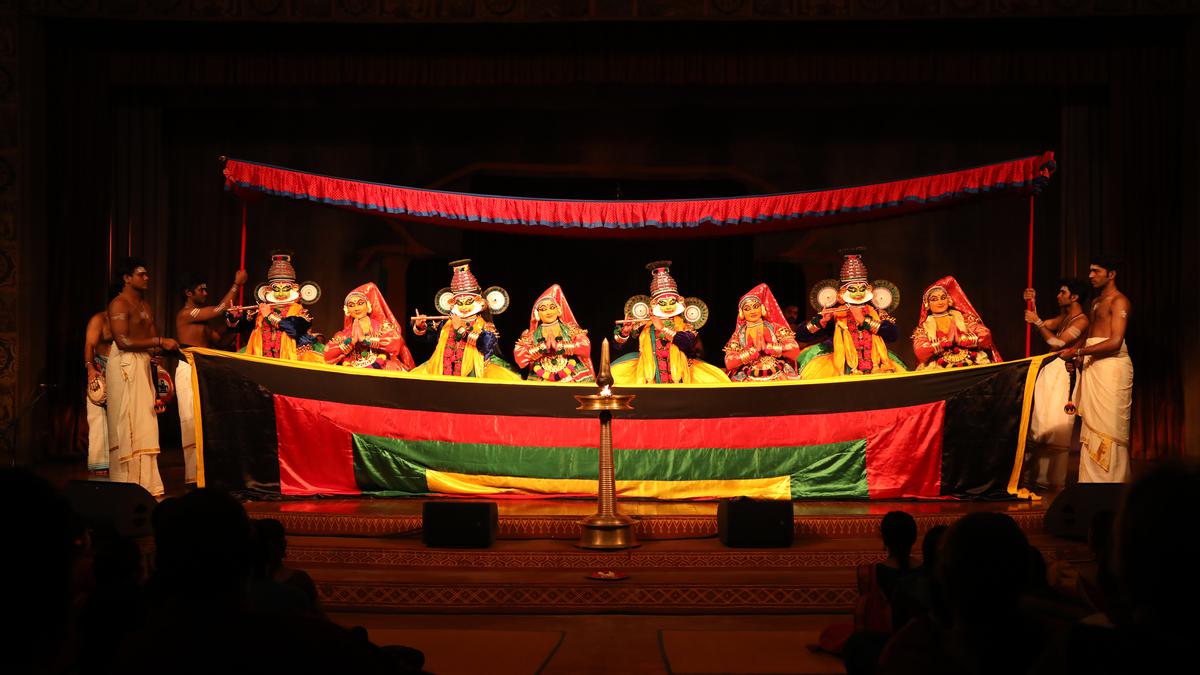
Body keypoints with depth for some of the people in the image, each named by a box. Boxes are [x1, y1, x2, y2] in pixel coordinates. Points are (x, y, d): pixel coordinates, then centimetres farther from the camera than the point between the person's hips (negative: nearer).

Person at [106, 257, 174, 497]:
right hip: (124, 364, -8)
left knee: (145, 424, 7)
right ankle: (126, 485, -3)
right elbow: (123, 341, -20)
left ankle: (145, 483, 9)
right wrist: (159, 342, -19)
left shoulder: (146, 306, 18)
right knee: (127, 423, -6)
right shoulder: (119, 304, -9)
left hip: (144, 365, 8)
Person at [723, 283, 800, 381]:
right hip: (750, 380, 0)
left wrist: (767, 347, -9)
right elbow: (729, 363, -4)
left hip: (779, 377, 0)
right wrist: (755, 350, -10)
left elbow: (795, 350, -4)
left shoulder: (776, 328, 8)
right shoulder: (738, 336, 10)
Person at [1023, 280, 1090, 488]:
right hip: (1050, 369, 9)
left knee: (1057, 426, -10)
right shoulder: (1063, 317, 19)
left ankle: (1057, 480, -8)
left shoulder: (1081, 320, -9)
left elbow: (1056, 343, -15)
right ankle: (1042, 477, 7)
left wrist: (1037, 322, -9)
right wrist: (1032, 305, 14)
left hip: (1064, 372, -9)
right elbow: (1043, 325, 25)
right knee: (1042, 423, 5)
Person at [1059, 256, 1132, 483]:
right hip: (1092, 366, 8)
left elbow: (1115, 342, -15)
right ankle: (1093, 480, 5)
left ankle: (1112, 481, -8)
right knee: (1092, 423, 4)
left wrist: (1078, 351, -16)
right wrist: (1078, 359, 2)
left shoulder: (1119, 301, -4)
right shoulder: (1096, 302, 22)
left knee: (1109, 424, -9)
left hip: (1112, 365, -8)